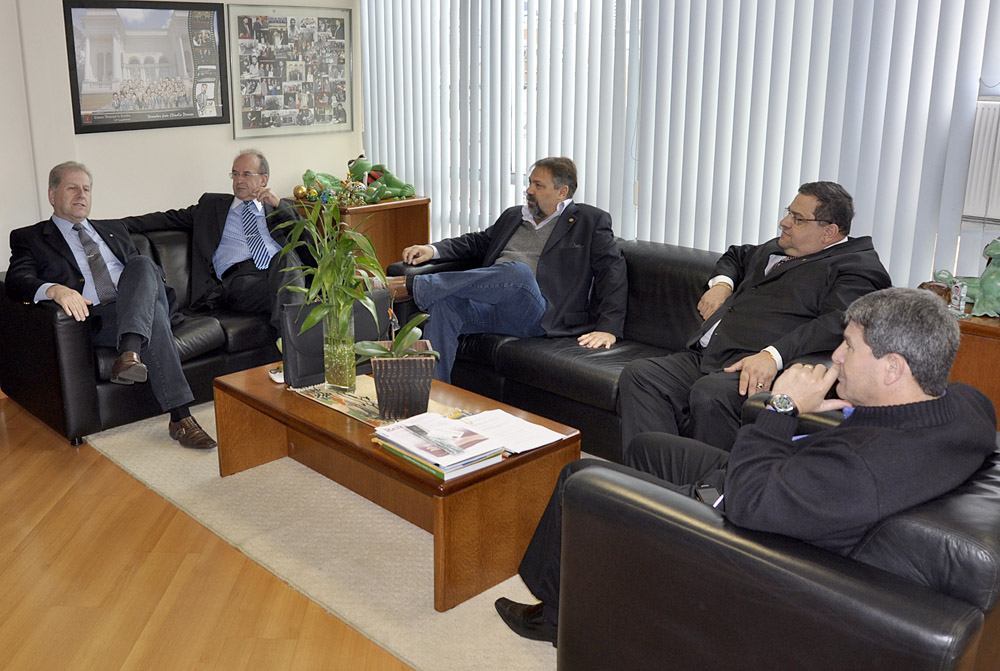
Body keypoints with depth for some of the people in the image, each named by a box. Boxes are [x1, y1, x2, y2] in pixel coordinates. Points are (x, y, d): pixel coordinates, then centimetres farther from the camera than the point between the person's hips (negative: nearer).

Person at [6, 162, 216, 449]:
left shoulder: (113, 229, 31)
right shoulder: (29, 238, 16)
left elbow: (142, 269, 26)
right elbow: (17, 281, -2)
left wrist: (152, 290, -1)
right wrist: (55, 289, -26)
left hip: (140, 309, 4)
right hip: (96, 317, -4)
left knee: (142, 263, -29)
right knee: (153, 314, -36)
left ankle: (130, 355, -48)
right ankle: (180, 418, -43)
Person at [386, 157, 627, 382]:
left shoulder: (590, 221, 10)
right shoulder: (513, 216, 27)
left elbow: (613, 271, 1)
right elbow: (478, 242, 28)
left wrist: (608, 328, -12)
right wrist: (433, 249, 8)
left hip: (538, 315, -5)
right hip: (491, 309, 5)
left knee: (519, 271, -37)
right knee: (444, 302, -27)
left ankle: (412, 286, -31)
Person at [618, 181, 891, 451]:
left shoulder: (858, 266, 2)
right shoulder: (775, 248, 29)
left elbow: (837, 323, -16)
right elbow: (737, 255, 50)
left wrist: (773, 355, -29)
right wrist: (721, 283, 25)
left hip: (761, 370, -8)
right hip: (702, 357, 9)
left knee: (709, 393, -39)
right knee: (636, 374, -15)